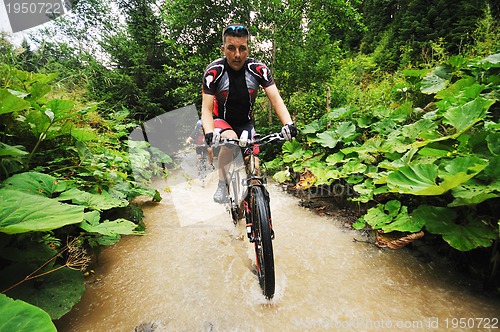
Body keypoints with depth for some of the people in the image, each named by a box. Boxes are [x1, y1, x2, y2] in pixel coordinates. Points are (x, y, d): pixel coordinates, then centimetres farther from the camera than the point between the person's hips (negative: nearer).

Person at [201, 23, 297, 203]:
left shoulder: (259, 69, -16)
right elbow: (207, 109, -23)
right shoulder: (213, 71, -19)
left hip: (245, 122, 2)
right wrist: (209, 133, -43)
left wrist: (288, 123, -39)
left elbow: (275, 99, -22)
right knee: (230, 139, -35)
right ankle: (222, 184, -14)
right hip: (222, 119, -2)